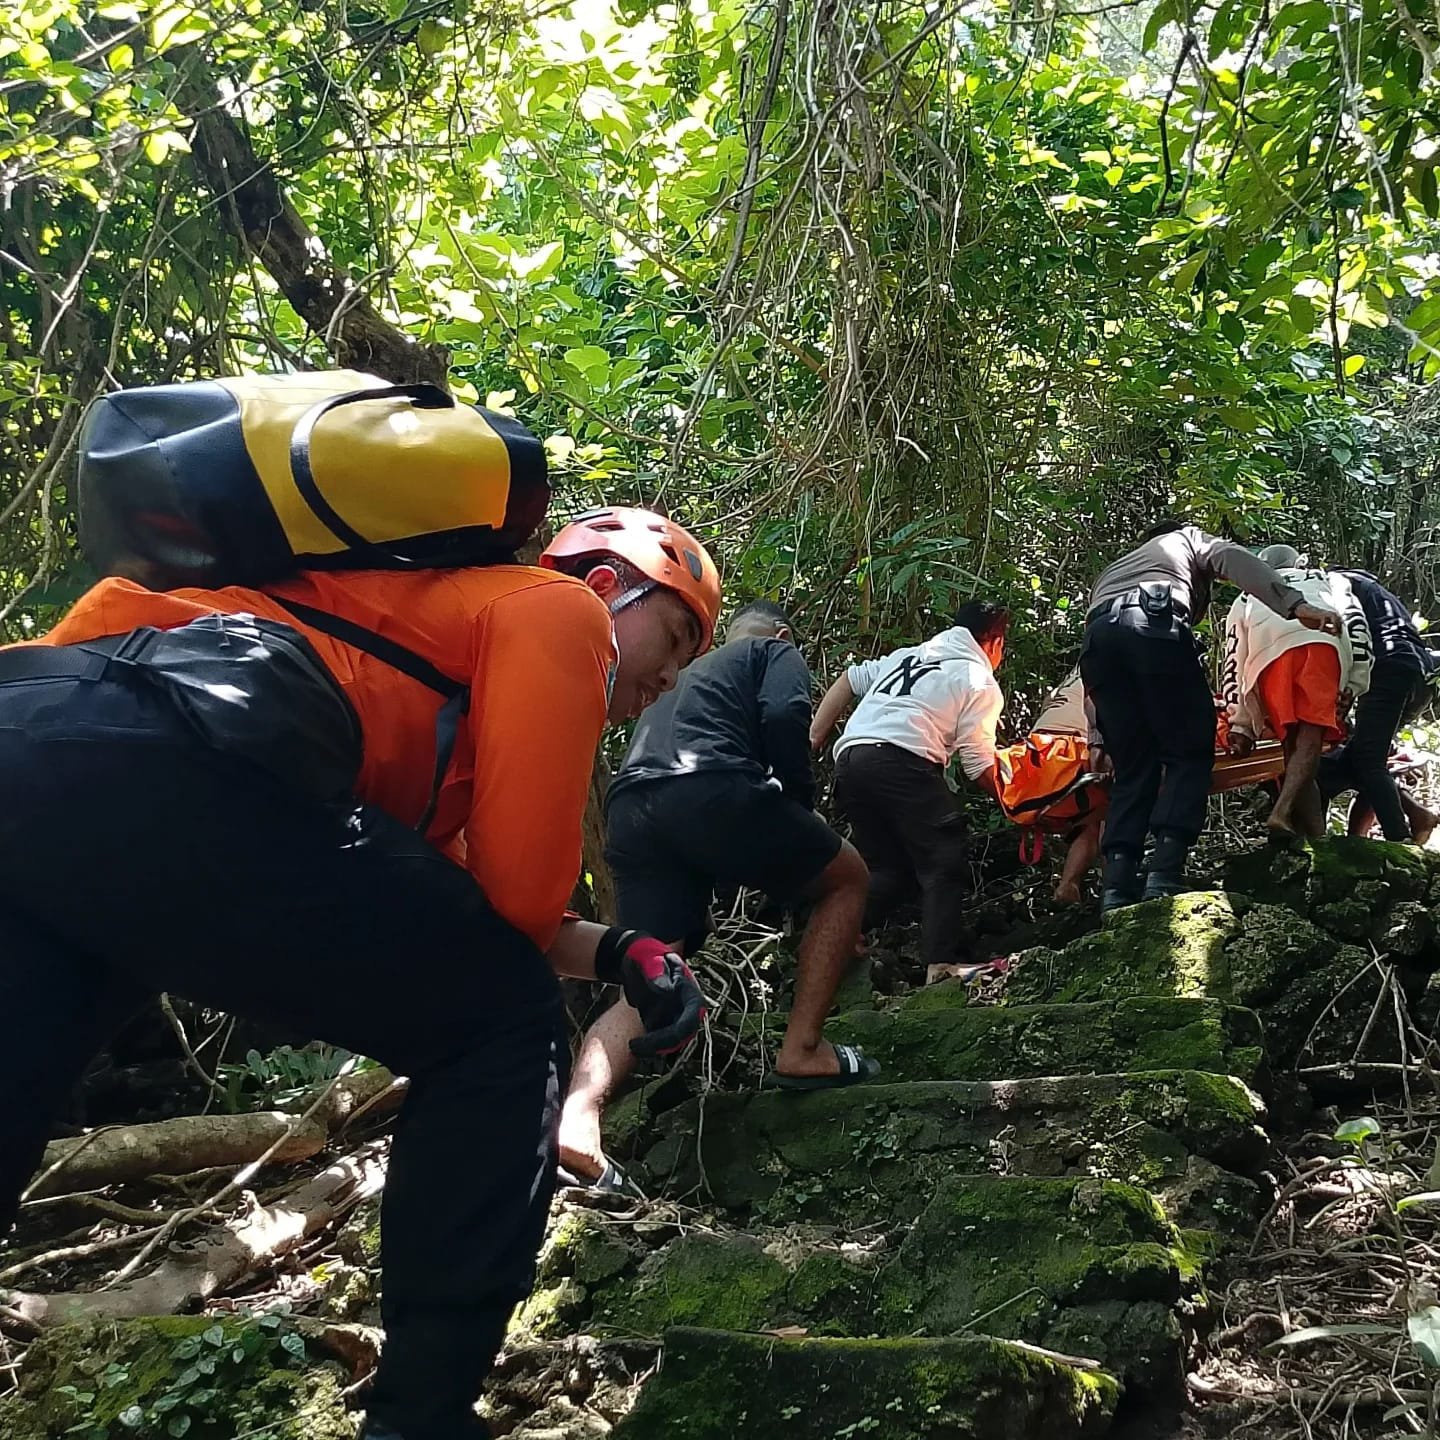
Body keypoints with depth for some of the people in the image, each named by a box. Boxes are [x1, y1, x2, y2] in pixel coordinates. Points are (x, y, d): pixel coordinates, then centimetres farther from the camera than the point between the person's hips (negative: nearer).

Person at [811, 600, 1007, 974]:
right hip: (904, 761, -6)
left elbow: (848, 681, 23)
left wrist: (812, 740, 21)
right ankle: (940, 964, -10)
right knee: (946, 866, 2)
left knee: (888, 868, 16)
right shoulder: (981, 683, 12)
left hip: (849, 759, 6)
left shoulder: (908, 655, 30)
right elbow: (979, 765, 4)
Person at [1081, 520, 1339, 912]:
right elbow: (1233, 558, 8)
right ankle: (1164, 875, -14)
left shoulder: (1112, 569, 45)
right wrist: (1294, 605, -5)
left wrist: (1099, 736, 36)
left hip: (1097, 634, 4)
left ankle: (1116, 888, -3)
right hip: (1154, 622, -4)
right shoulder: (1188, 539, 34)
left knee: (1133, 769, 10)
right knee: (1189, 754, 3)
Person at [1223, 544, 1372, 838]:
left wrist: (1241, 726, 29)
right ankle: (1283, 812, -32)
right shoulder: (1327, 578, 39)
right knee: (1310, 738, -9)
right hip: (1321, 642, -1)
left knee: (1294, 749, 5)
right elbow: (1355, 621, 18)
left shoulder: (1245, 600, 40)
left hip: (1268, 655, 1)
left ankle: (1317, 841, -3)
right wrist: (1356, 681, 12)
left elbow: (1235, 664, 30)